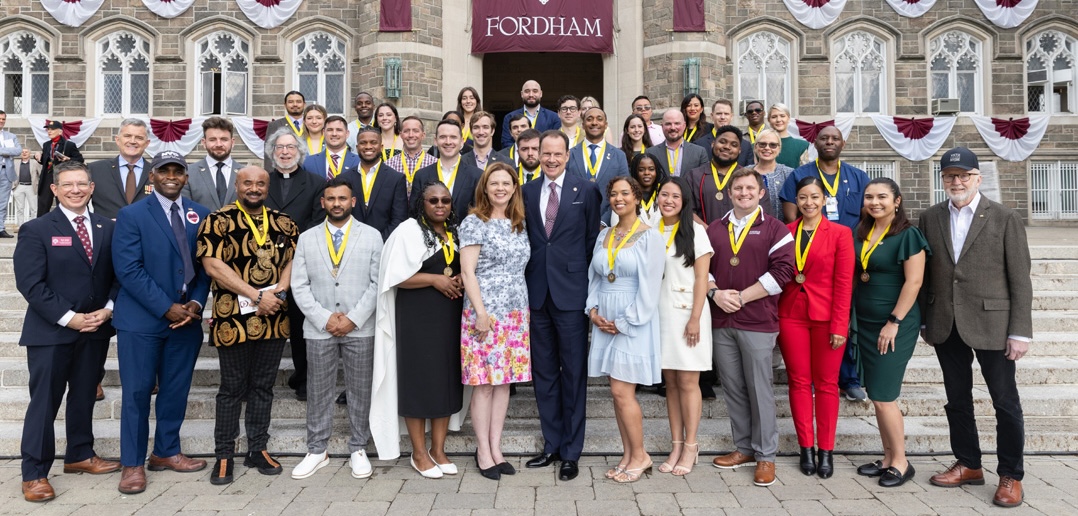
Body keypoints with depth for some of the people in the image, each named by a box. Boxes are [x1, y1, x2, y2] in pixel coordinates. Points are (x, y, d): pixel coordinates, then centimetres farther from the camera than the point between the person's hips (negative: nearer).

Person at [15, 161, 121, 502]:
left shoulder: (107, 228, 7)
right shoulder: (36, 230, -5)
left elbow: (117, 275, 8)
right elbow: (30, 283, -12)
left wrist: (108, 309, -8)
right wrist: (68, 318, -17)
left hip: (95, 330, 4)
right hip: (50, 332, -4)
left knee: (84, 397, 15)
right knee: (44, 401, 2)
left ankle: (80, 456, 30)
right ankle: (34, 473, 12)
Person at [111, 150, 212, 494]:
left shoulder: (201, 215, 8)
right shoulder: (132, 215, -4)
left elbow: (205, 266, 8)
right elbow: (129, 270, -12)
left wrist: (195, 303, -7)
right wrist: (167, 308, -16)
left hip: (187, 318, 4)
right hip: (141, 319, -4)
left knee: (176, 391, 12)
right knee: (137, 392, 3)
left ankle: (166, 452, 28)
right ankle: (133, 463, 16)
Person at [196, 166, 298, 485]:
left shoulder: (283, 223, 10)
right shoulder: (218, 221, -4)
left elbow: (293, 259, 9)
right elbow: (212, 265, -13)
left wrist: (280, 290, -11)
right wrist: (257, 295, -16)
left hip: (274, 319, 4)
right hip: (234, 319, -4)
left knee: (263, 386, 12)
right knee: (232, 388, 5)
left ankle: (258, 449, 23)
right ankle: (224, 455, 17)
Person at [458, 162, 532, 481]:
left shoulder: (519, 224, 13)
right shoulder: (474, 222, -4)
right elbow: (467, 271, -9)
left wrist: (525, 311, 8)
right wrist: (480, 312, -16)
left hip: (516, 313, 6)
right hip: (485, 313, -6)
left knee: (505, 381, 8)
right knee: (484, 383, -1)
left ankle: (495, 448, 18)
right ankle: (483, 452, 11)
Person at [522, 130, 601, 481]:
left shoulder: (586, 191, 0)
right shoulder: (527, 192, 9)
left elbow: (593, 239, 2)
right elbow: (524, 238, 10)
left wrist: (586, 280, -3)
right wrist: (527, 280, 3)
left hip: (571, 293, -4)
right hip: (537, 293, 4)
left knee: (573, 373, 3)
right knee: (544, 373, 11)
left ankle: (571, 452, 14)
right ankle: (552, 445, 24)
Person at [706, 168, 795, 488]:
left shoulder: (775, 230, 0)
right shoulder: (714, 230, 13)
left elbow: (782, 270, -10)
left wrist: (741, 297, -12)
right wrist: (714, 292, -7)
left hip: (757, 322, -4)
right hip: (721, 321, 4)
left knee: (759, 389, 1)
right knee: (733, 388, 10)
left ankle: (765, 455, 13)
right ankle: (744, 448, 24)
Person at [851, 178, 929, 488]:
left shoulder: (908, 235, -10)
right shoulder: (861, 234, 10)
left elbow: (914, 281, -14)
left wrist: (894, 322, -16)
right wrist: (852, 320, 10)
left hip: (895, 326, -7)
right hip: (865, 323, 7)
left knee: (882, 396, -6)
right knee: (877, 396, 11)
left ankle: (901, 462, 10)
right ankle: (888, 458, 22)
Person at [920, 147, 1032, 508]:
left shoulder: (1005, 219, -4)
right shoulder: (930, 218, 6)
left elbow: (1020, 280, -5)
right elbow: (925, 274, 8)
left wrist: (1020, 332, -9)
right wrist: (924, 320, 6)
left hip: (991, 325, -3)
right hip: (946, 326, 4)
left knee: (1006, 402, 6)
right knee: (957, 399, 14)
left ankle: (1011, 476, 20)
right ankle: (968, 465, 28)